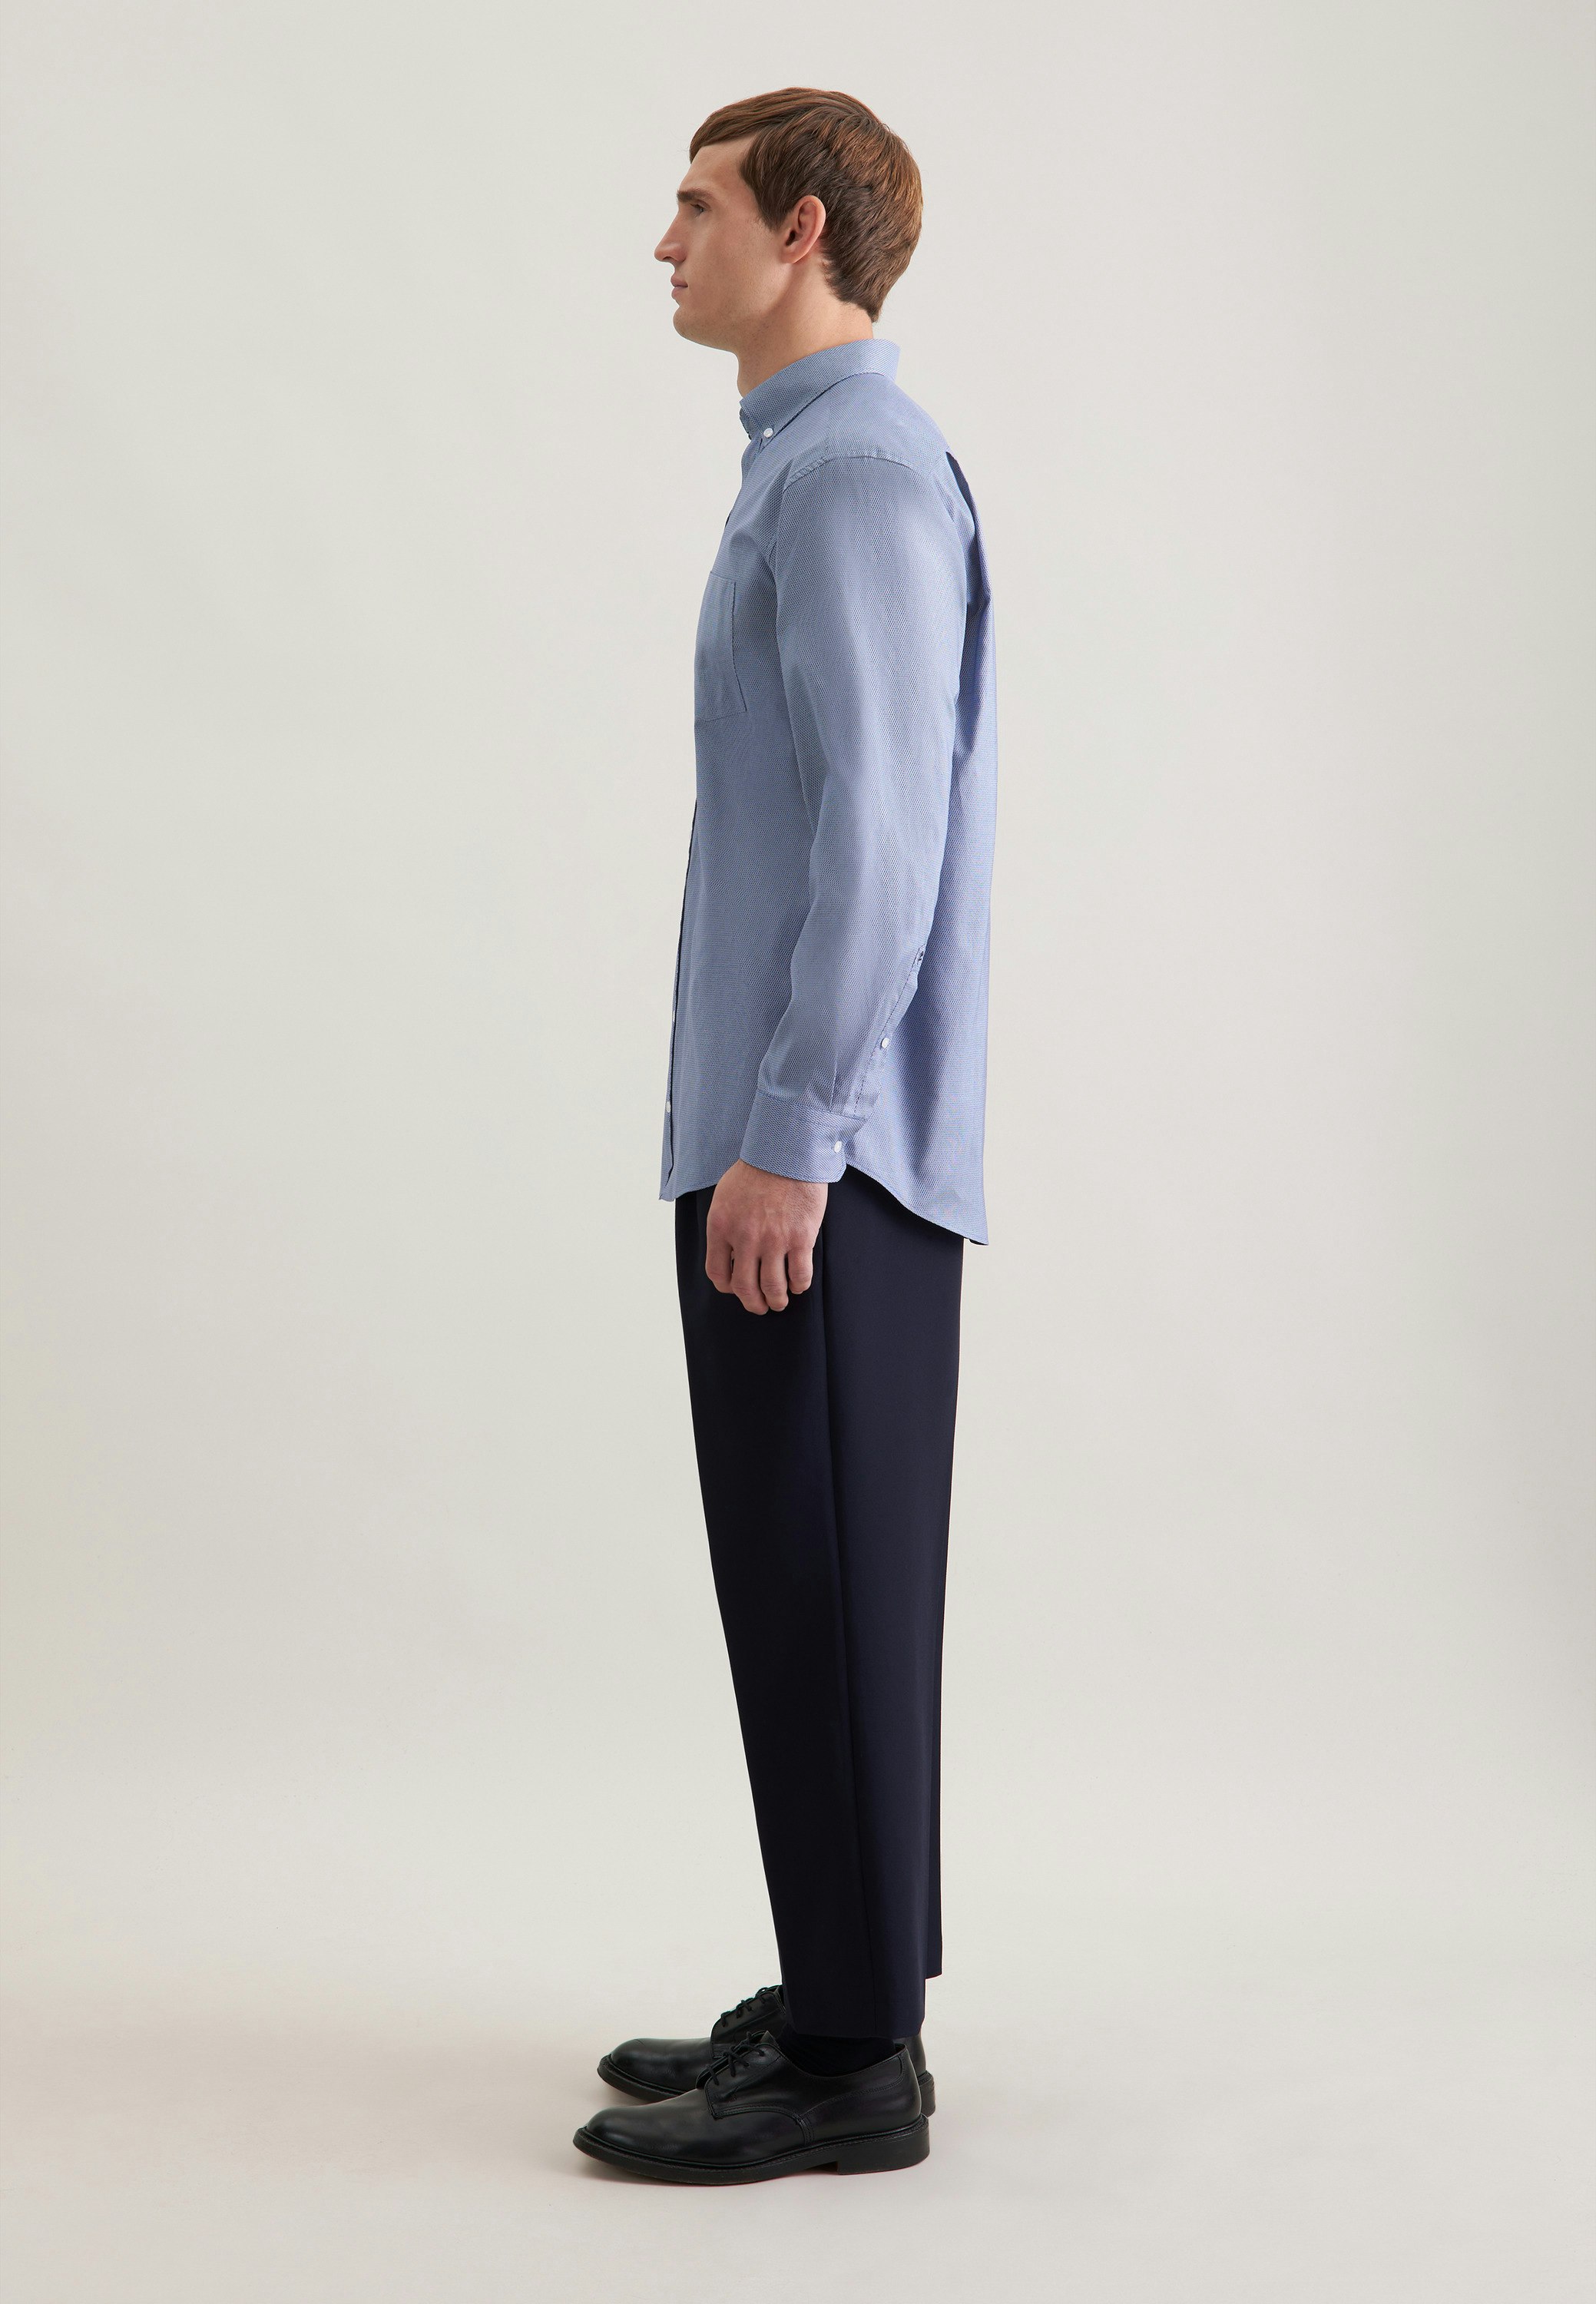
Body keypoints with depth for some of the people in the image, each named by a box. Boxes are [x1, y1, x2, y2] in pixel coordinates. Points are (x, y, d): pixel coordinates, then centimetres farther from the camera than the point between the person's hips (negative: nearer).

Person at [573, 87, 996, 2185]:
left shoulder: (859, 468, -13)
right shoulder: (826, 472, 20)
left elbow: (884, 829, -21)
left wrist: (783, 1137, -23)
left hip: (818, 1149, -10)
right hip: (802, 1137, 10)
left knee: (823, 1580, -5)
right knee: (806, 1575, 13)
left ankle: (850, 2058, 4)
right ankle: (845, 1999, 21)